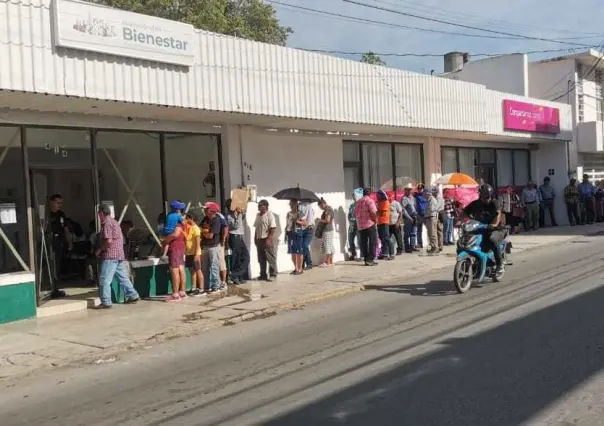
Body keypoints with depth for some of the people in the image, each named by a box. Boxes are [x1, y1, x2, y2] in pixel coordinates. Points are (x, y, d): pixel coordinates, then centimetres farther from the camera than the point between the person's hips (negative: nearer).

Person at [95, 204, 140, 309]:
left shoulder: (106, 223, -11)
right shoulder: (114, 222, 19)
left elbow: (109, 241, -20)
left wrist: (99, 250, -7)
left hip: (110, 256, -10)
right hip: (119, 255, 10)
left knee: (104, 280, -7)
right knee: (123, 277, 14)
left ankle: (106, 302, -9)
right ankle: (132, 296, 16)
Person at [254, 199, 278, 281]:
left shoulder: (269, 214, -10)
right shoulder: (258, 215, 13)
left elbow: (273, 228, -15)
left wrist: (269, 239, -20)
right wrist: (255, 238, 14)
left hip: (267, 239, -8)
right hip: (259, 239, 8)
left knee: (271, 258, -3)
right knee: (261, 259, 11)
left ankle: (272, 274, 2)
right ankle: (263, 274, 20)